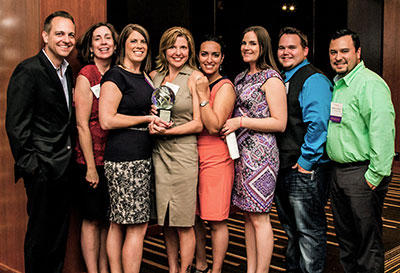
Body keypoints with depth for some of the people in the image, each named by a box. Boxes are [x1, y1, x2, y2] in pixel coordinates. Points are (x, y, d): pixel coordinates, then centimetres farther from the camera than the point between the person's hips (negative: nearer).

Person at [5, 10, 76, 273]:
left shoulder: (67, 70, 12)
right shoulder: (28, 71, -13)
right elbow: (16, 124, -16)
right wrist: (30, 165, -17)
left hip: (64, 167, 8)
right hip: (43, 168, -8)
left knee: (60, 231, 17)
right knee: (40, 234, 6)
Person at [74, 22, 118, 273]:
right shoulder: (86, 76, -9)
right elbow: (82, 125, -12)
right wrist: (91, 167, -13)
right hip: (93, 158, -6)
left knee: (109, 218, 13)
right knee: (92, 219, 5)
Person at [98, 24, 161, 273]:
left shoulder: (145, 77, 18)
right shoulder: (116, 76, -7)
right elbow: (107, 120, -16)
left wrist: (157, 118, 10)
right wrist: (147, 118, -10)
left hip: (143, 157, 8)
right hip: (125, 158, -8)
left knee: (118, 224, 12)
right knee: (138, 226, -5)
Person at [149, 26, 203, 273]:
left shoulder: (195, 77, -2)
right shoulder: (154, 76, 11)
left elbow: (198, 124, -5)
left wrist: (167, 131, -13)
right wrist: (152, 122, -2)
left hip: (183, 153, -4)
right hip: (158, 152, 5)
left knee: (183, 222, 0)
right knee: (166, 220, 11)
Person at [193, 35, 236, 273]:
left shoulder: (225, 87, -7)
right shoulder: (196, 83, 13)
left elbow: (214, 126, -16)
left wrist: (203, 94, -18)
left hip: (216, 159, -6)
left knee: (216, 221, 0)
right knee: (195, 217, 12)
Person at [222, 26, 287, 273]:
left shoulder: (271, 79, -8)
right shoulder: (241, 78, 16)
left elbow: (280, 123, -13)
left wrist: (241, 122, -15)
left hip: (260, 153, -8)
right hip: (241, 152, 8)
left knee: (259, 217, -3)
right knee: (248, 215, 12)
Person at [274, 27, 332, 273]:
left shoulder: (313, 80, -13)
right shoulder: (281, 80, 15)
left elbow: (318, 124, -23)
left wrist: (305, 161, -19)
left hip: (305, 170, -9)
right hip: (283, 168, 9)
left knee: (309, 230, 2)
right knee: (291, 227, 21)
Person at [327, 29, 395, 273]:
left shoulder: (370, 84, -15)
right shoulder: (336, 84, 14)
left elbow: (383, 132, -23)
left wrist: (375, 176, -22)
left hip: (362, 174, -9)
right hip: (338, 171, 9)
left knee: (368, 242, 3)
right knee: (346, 238, 19)